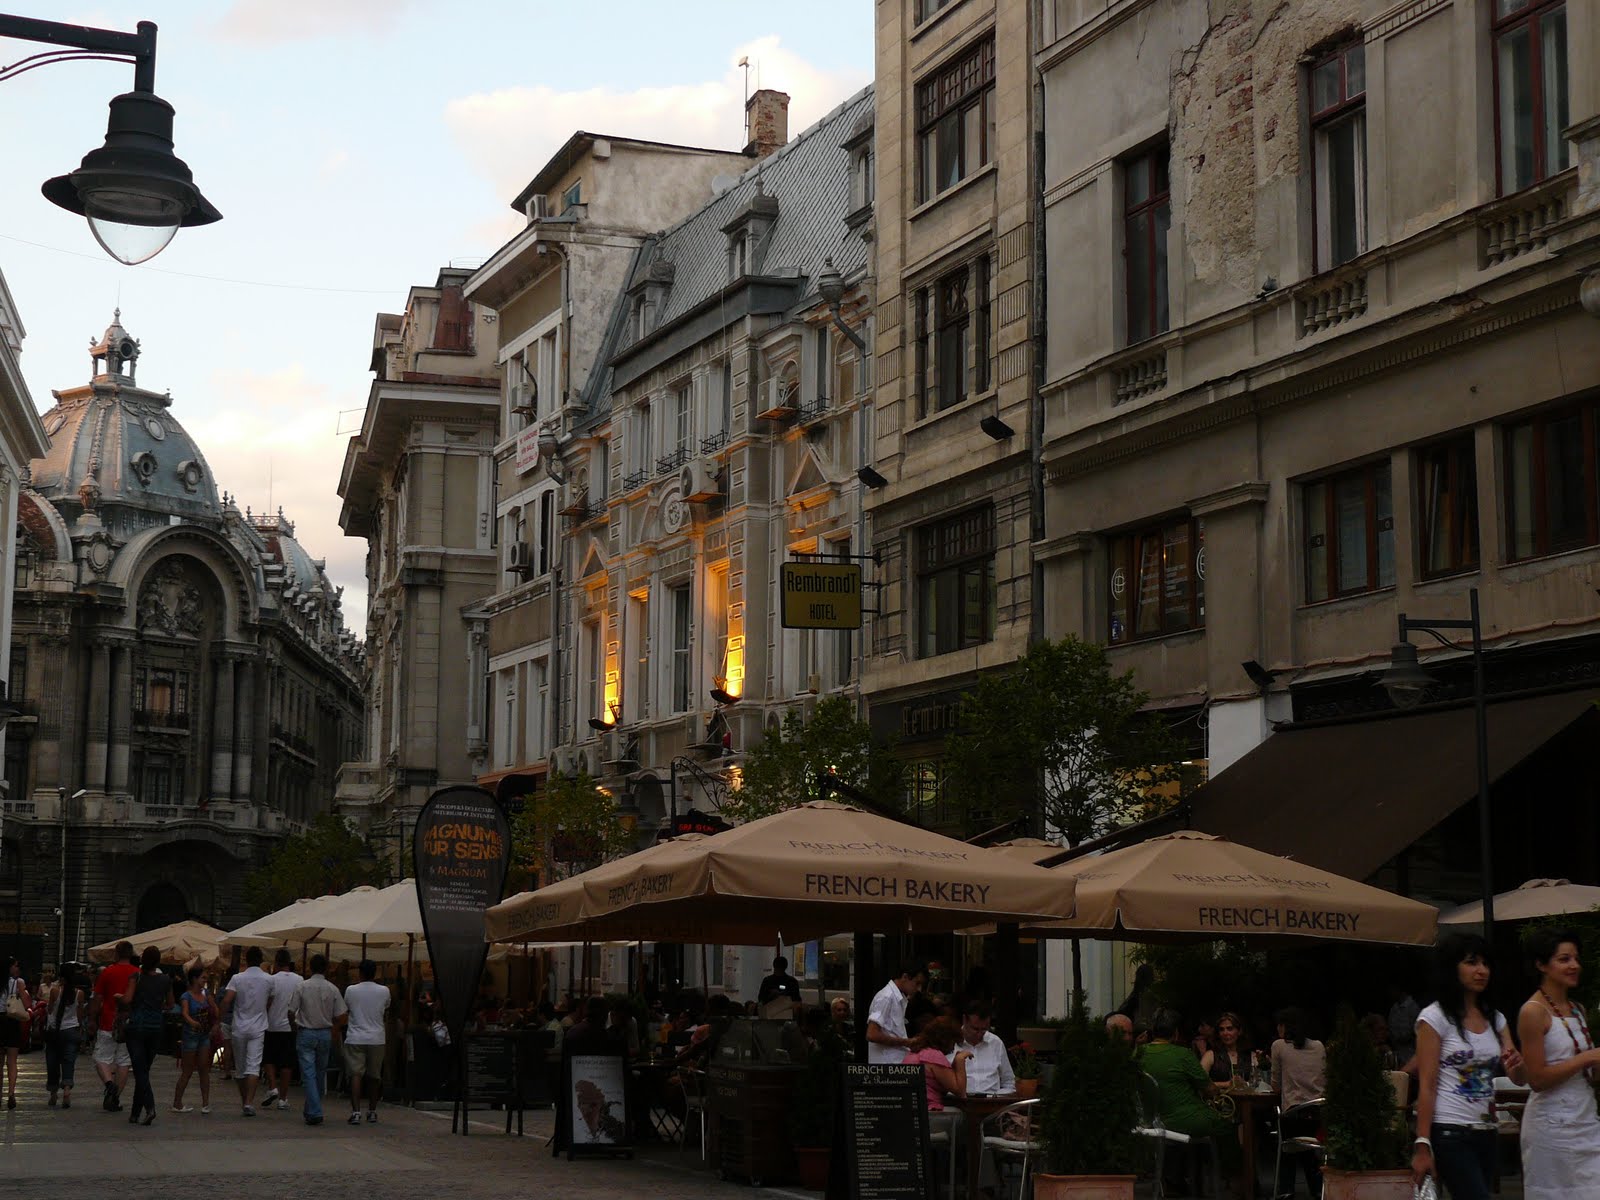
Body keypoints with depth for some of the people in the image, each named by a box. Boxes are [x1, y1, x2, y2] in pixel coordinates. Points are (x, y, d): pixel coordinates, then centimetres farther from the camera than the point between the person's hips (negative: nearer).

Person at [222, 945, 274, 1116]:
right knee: (254, 1066, -6)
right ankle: (249, 1102, -21)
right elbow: (270, 1002, 9)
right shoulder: (268, 979, 0)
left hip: (239, 1028, 0)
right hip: (258, 1028, 0)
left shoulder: (237, 978, -5)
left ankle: (244, 1101, 22)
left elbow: (226, 1001, -14)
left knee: (240, 1067, 13)